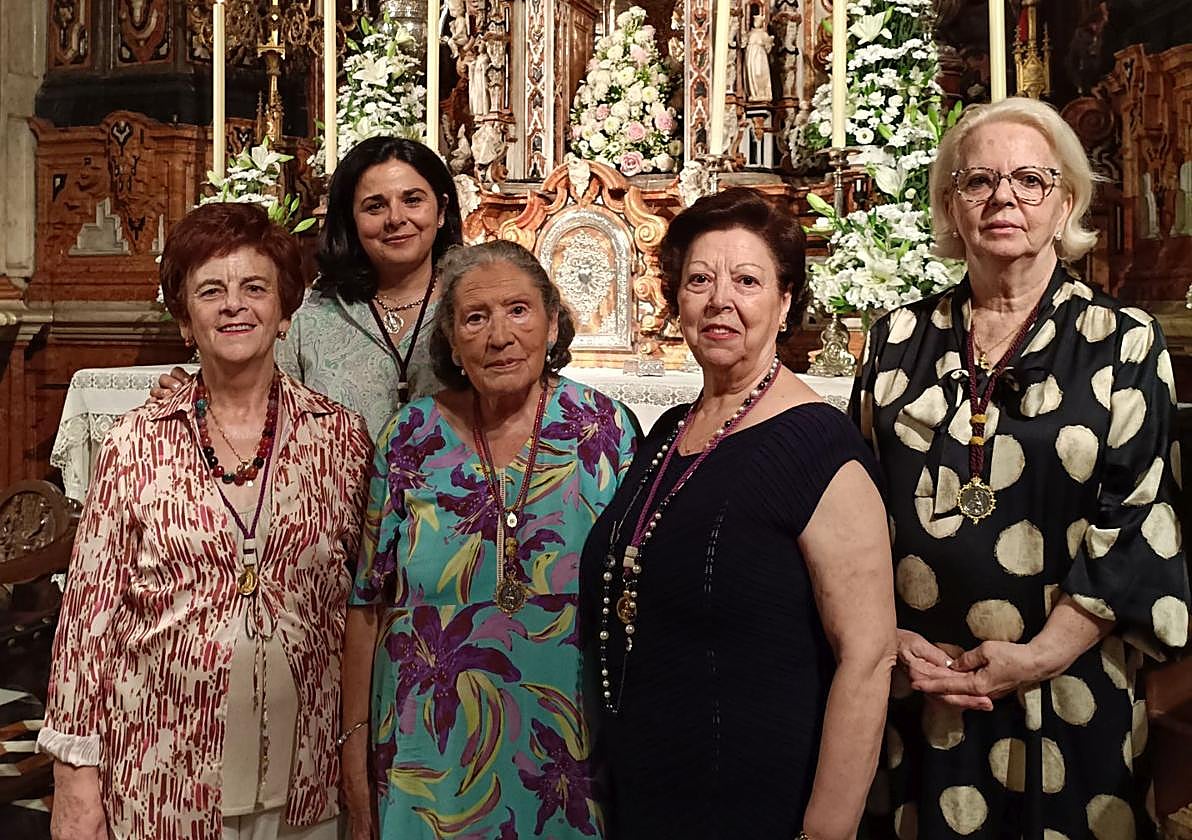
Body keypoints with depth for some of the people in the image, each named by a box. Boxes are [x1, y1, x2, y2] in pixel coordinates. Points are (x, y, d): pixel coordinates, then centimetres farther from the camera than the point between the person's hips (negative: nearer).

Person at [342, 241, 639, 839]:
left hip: (564, 753, -1)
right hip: (430, 750, 1)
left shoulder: (606, 430, -7)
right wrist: (356, 737, 2)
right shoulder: (411, 437, -4)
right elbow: (367, 599, 2)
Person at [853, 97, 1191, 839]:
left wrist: (1041, 655, -13)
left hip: (1069, 696, -1)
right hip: (916, 688, 2)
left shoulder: (1126, 343, -1)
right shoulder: (900, 340, 5)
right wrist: (887, 637, -5)